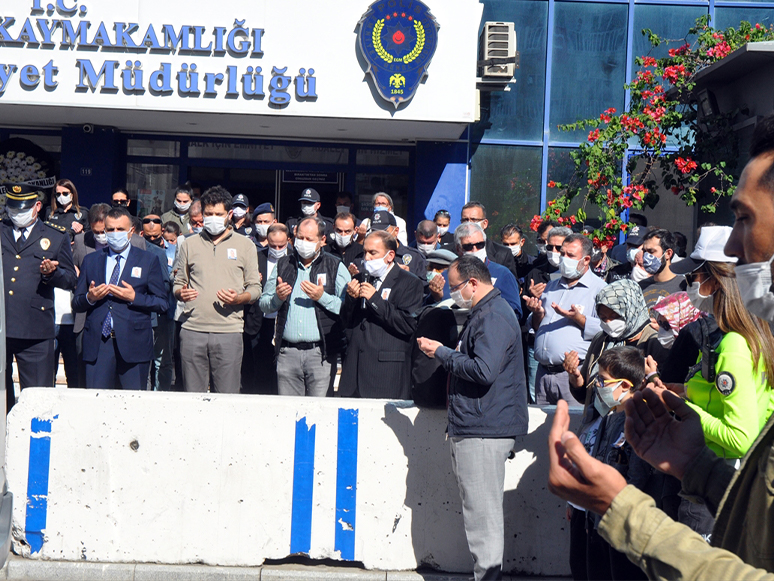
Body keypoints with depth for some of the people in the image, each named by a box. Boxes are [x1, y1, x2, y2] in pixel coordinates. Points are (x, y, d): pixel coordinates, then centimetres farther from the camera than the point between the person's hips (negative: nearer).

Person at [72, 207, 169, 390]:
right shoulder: (91, 260, 15)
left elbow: (163, 303, 2)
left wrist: (134, 297, -12)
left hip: (133, 346, -2)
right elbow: (76, 304, 14)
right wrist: (90, 298, -8)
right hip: (98, 344, 2)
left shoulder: (148, 261, 8)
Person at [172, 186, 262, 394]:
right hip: (192, 329, 2)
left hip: (229, 331, -1)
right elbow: (179, 282, 19)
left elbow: (255, 288, 9)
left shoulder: (245, 246, 10)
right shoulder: (189, 245, 15)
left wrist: (238, 298, -11)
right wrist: (181, 293, -4)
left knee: (227, 397, -3)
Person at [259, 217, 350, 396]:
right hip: (287, 351, 3)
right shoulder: (283, 265, 15)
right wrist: (277, 298, -5)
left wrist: (322, 297, -16)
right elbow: (263, 304, 15)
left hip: (321, 352, -3)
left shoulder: (336, 267, 6)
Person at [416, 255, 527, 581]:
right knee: (480, 509, 14)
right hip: (478, 428, 11)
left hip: (483, 431, -11)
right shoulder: (484, 312, 19)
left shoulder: (494, 316, -15)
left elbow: (483, 371, -25)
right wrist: (444, 353, 12)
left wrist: (441, 353, -14)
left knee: (482, 513, -5)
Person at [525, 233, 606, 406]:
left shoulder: (599, 289, 1)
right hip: (543, 372, 6)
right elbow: (536, 327, 25)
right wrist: (538, 314, 4)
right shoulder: (551, 287, 21)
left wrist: (578, 318, -21)